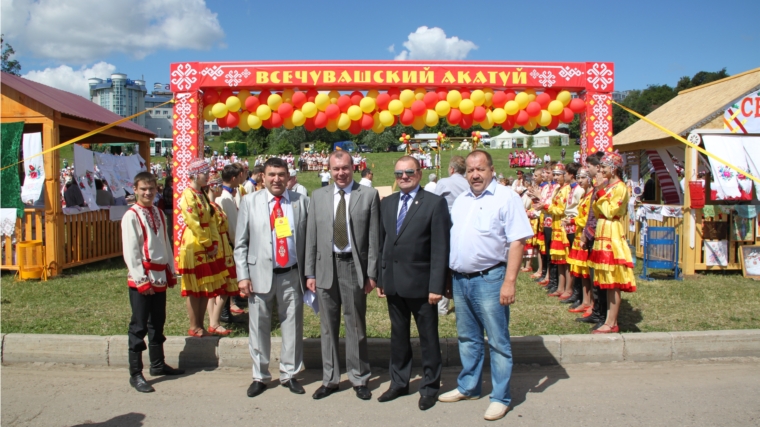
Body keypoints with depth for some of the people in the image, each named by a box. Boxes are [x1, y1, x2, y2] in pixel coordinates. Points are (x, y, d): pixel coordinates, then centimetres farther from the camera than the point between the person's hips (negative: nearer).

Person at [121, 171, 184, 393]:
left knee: (157, 322, 17)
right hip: (141, 279, -7)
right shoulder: (131, 216, -10)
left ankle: (158, 364, 31)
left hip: (160, 276, 7)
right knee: (139, 326, 0)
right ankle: (135, 374, 9)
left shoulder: (159, 214, 11)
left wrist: (171, 271, 13)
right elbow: (130, 252, -14)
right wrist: (141, 279, -16)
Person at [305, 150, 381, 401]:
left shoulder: (369, 195, -1)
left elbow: (374, 237, -2)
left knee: (356, 326, 7)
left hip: (354, 266, -2)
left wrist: (372, 273, -5)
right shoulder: (318, 196, 7)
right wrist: (310, 272, 3)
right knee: (328, 327, 11)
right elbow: (311, 237, 7)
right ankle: (330, 379, 25)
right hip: (325, 267, 2)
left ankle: (360, 379, 22)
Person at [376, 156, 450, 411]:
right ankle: (399, 383, 32)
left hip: (420, 283, -5)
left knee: (428, 338, 9)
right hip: (393, 282, 5)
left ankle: (430, 387, 24)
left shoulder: (435, 203, -7)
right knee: (398, 336, 17)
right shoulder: (387, 203, 10)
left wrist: (436, 286, -16)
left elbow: (440, 248, -11)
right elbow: (382, 243, 11)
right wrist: (380, 279, 7)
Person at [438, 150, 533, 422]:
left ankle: (500, 397, 16)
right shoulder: (460, 200, 13)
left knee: (498, 342, 3)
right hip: (460, 279, 6)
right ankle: (468, 387, 33)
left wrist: (509, 282, -19)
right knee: (467, 338, 18)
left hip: (489, 279, -6)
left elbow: (517, 242, -13)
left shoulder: (505, 198, -7)